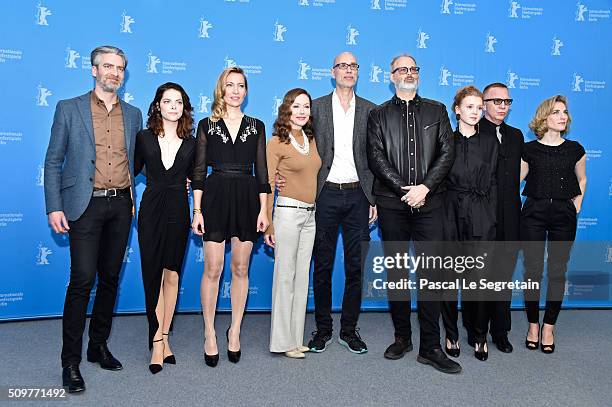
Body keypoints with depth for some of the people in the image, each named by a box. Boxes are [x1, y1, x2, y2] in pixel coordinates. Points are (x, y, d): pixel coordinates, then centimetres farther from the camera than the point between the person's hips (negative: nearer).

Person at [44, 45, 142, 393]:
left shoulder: (133, 114, 12)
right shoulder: (69, 108, 3)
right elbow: (53, 161, 0)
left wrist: (132, 199, 8)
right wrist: (54, 207, -7)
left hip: (121, 205, 4)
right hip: (86, 205, -4)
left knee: (110, 278, 10)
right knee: (82, 280, -7)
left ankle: (99, 346, 26)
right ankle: (71, 361, 6)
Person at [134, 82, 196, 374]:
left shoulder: (191, 143, 6)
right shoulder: (144, 138, 3)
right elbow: (133, 170, 12)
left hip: (178, 211, 1)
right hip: (151, 210, -1)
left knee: (172, 275, 7)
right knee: (153, 275, -2)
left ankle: (162, 337, 18)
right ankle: (159, 342, 6)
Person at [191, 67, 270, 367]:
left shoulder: (256, 126, 10)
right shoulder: (207, 125, 6)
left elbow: (261, 170, 7)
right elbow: (199, 170, 3)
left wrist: (263, 210, 0)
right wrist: (197, 210, -3)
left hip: (247, 199, 2)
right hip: (215, 197, -1)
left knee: (240, 268, 6)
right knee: (212, 268, -2)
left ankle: (235, 331, 21)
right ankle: (210, 334, 13)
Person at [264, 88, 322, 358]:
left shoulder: (311, 139, 13)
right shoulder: (277, 143, -6)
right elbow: (268, 185, -7)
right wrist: (267, 225, -9)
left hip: (311, 214, 7)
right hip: (288, 212, -7)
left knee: (302, 276, 11)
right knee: (285, 276, 0)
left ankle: (296, 337, 22)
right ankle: (283, 341, 11)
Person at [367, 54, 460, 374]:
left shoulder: (436, 110, 14)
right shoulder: (379, 115, 11)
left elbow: (447, 152, 3)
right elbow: (376, 158, 0)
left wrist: (425, 187, -10)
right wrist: (404, 190, -11)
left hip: (428, 201, 0)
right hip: (392, 203, 0)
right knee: (396, 271, 7)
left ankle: (430, 347, 5)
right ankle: (402, 337, 20)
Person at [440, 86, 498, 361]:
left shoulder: (490, 142, 10)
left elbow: (493, 183, 10)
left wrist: (490, 219, 3)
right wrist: (438, 217, -2)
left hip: (481, 218, 1)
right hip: (450, 215, 0)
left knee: (479, 277, -5)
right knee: (449, 277, 5)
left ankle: (480, 337, 14)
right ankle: (451, 335, 21)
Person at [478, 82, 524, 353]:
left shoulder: (516, 136, 16)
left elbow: (517, 175, 15)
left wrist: (515, 209, 9)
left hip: (509, 220, 6)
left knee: (504, 277, 12)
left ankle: (501, 332, 25)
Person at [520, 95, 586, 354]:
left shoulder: (574, 149, 7)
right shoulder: (529, 149, 1)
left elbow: (581, 180, 20)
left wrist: (576, 206, 11)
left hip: (564, 215, 2)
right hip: (533, 213, -2)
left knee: (557, 272, 5)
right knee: (532, 271, 0)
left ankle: (549, 327, 17)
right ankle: (533, 325, 15)